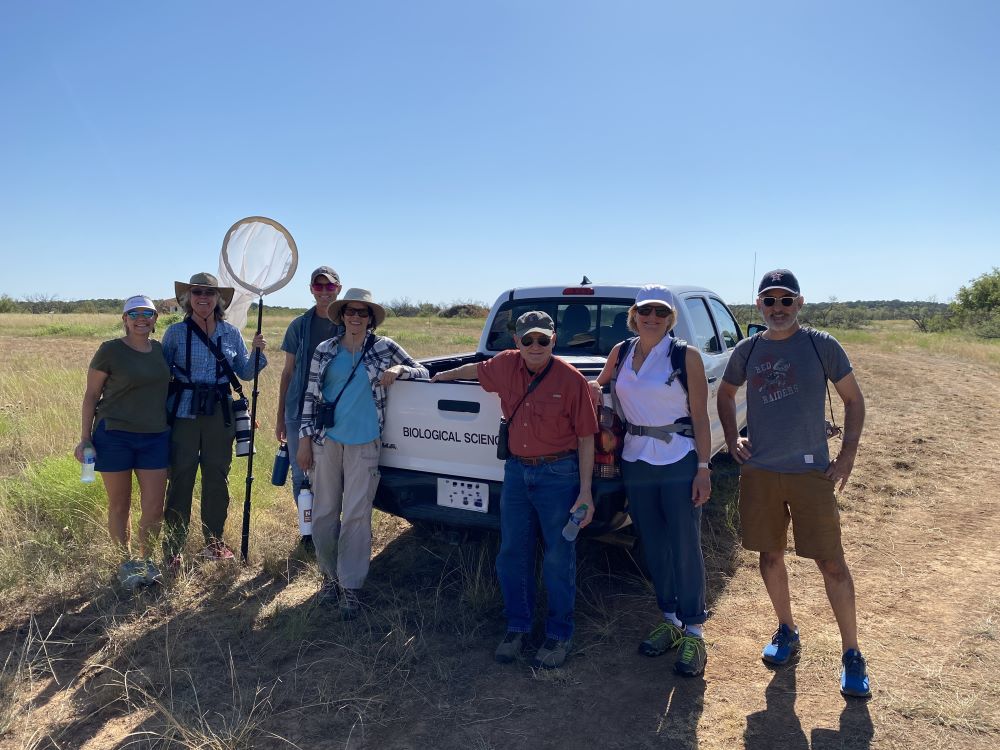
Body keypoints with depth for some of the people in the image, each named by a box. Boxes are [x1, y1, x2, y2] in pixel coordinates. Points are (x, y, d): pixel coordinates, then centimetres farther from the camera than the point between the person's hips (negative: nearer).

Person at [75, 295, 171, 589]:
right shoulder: (110, 351, -7)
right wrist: (85, 438, -5)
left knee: (154, 507, 3)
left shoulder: (161, 350, 6)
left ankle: (146, 559, 24)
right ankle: (126, 562, 27)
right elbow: (91, 395, -2)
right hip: (114, 436, -3)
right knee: (120, 505, 10)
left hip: (155, 438, 3)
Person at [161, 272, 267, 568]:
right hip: (184, 413, -2)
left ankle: (214, 541, 25)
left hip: (219, 413, 2)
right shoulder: (176, 332, 0)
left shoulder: (231, 333, 6)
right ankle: (172, 549, 12)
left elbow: (245, 373, 10)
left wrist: (258, 351, -7)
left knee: (218, 478, 10)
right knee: (180, 479, 0)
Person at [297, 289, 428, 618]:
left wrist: (398, 370, -13)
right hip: (326, 440, 2)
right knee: (324, 513, 8)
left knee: (356, 515, 0)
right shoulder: (324, 350, 5)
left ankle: (351, 586, 12)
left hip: (364, 443, -2)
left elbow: (423, 372, 7)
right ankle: (330, 575, 28)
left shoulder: (383, 347, 2)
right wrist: (305, 439, 3)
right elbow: (311, 396, 6)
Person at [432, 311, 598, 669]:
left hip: (558, 474, -4)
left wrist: (585, 492, -10)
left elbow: (586, 438, -8)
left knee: (558, 557, 4)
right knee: (512, 553, 11)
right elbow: (476, 369, 23)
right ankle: (517, 627, 29)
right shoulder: (507, 365, 0)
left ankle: (559, 634, 21)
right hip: (516, 469, 5)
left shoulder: (571, 379, -12)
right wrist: (442, 376, 37)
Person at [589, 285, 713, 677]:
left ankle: (694, 632, 14)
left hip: (679, 460, -4)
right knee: (653, 545, 13)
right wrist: (594, 389, 0)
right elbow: (598, 384, 24)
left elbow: (700, 416, -7)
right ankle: (670, 620, 30)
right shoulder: (620, 352, 5)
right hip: (636, 460, 5)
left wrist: (703, 468, -11)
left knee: (685, 547, 0)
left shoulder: (686, 356, -7)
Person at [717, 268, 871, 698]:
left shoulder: (821, 345, -3)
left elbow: (853, 399, 4)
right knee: (770, 555, 13)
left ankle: (852, 654, 15)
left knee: (831, 563, 0)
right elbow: (725, 394, 20)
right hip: (759, 470, 3)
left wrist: (848, 454, -4)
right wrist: (731, 439, 8)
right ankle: (786, 631, 34)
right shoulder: (747, 351, 4)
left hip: (811, 471, -3)